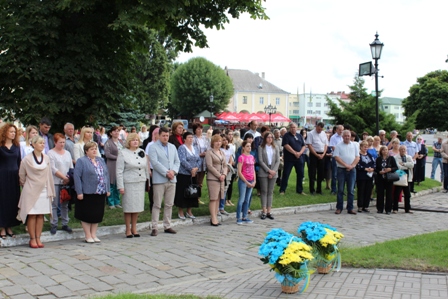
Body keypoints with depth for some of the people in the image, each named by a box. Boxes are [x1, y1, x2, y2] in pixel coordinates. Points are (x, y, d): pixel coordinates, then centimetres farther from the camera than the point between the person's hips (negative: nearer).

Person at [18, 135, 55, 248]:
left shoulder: (46, 158, 5)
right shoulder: (27, 159, -7)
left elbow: (49, 175, 9)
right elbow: (21, 175, 4)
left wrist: (50, 190, 8)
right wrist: (25, 185, 12)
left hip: (43, 190, 4)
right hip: (31, 191, -3)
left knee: (41, 215, 5)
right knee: (32, 215, -1)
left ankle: (38, 238, 12)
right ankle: (32, 239, 6)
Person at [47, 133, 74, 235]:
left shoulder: (67, 153, 14)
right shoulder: (51, 153, -2)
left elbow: (71, 167, 12)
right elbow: (53, 169, -10)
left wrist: (70, 178, -4)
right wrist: (64, 177, -13)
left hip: (67, 182, 5)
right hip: (55, 182, -5)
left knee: (65, 204, 8)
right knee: (54, 204, -1)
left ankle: (65, 224, 15)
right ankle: (54, 225, 5)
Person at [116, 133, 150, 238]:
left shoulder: (142, 152, 12)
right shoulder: (123, 153, -2)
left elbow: (146, 168, 15)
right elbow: (119, 171, -5)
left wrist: (148, 181, 10)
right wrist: (120, 186, -11)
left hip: (140, 183, 5)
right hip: (129, 183, -4)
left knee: (137, 206, 8)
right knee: (128, 207, 0)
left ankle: (134, 228, 20)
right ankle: (128, 230, 11)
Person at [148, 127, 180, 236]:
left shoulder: (172, 147, 15)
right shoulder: (153, 147, -3)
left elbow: (177, 161, 13)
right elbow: (155, 163, -13)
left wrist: (173, 171, -6)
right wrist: (166, 173, -16)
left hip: (172, 180, 6)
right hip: (159, 180, -5)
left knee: (169, 204, 9)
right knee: (157, 205, -3)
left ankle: (167, 226, 17)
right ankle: (154, 227, 1)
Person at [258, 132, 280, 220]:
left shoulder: (276, 148, 9)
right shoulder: (261, 147, 0)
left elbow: (278, 161, 5)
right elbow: (260, 161, -6)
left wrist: (273, 171, -8)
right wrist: (268, 170, -12)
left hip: (273, 173, 3)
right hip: (263, 172, -3)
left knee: (270, 192, 5)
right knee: (264, 191, -1)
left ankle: (269, 212, 8)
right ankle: (264, 212, 1)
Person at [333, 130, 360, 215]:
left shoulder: (354, 145, 10)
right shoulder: (338, 146, 3)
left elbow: (357, 157, 4)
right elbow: (336, 157, -7)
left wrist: (352, 165, -11)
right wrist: (345, 165, -15)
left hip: (352, 170, 2)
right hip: (341, 169, -2)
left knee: (351, 190, 4)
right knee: (340, 190, 2)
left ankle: (350, 208, 9)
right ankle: (339, 208, 7)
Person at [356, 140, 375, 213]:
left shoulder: (370, 155, 16)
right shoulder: (358, 155, -5)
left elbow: (374, 163, 11)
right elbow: (357, 165, -14)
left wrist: (372, 168, -8)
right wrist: (365, 169, -18)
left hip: (369, 176, 6)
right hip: (361, 176, -6)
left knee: (368, 191, 6)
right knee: (361, 191, -2)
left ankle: (366, 206, 13)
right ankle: (360, 207, 3)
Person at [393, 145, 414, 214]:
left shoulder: (409, 157, 12)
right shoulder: (396, 157, -4)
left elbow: (412, 164, -6)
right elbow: (398, 167, -17)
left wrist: (403, 164, -12)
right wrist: (407, 166, -12)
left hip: (407, 178, 5)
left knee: (407, 194, 10)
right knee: (397, 194, -2)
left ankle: (407, 209, 19)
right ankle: (395, 209, 6)